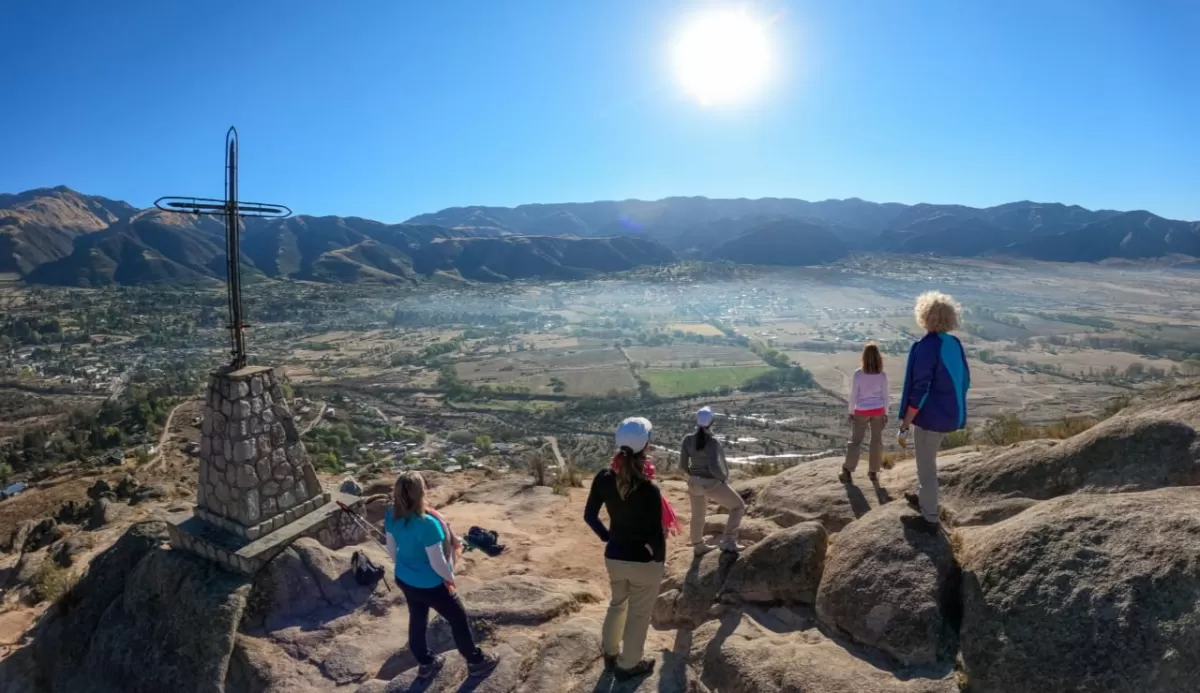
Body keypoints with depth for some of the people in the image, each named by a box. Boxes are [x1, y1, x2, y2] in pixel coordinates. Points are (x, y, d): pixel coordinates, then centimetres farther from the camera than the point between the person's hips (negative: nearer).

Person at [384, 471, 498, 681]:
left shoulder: (391, 516, -13)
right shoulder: (427, 523, -36)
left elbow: (391, 548, 3)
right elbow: (437, 563, -27)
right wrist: (450, 577, -7)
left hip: (404, 580, 7)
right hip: (429, 585, -7)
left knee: (417, 620, 26)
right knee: (458, 619, 15)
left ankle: (426, 664, 47)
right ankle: (476, 662, 34)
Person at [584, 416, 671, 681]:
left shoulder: (603, 478, -13)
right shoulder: (649, 490, -29)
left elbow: (589, 516, -1)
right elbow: (656, 535, -22)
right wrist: (660, 559, -3)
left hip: (613, 557, 5)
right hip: (644, 561, -5)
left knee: (617, 604, 30)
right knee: (639, 615, 18)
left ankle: (611, 654, 48)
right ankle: (628, 665, 37)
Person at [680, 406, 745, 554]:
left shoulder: (688, 439, -7)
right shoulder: (712, 441, -23)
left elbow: (683, 464, -2)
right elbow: (714, 467, -29)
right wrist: (724, 477, -9)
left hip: (694, 483, 6)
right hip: (712, 484, -6)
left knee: (697, 515, 26)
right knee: (738, 507, 13)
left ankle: (698, 546, 43)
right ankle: (728, 542, 6)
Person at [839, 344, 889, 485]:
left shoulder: (858, 374, -16)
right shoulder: (882, 375, -10)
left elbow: (853, 395, -10)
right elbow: (885, 396, -4)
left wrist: (851, 411, 1)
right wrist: (886, 413, 8)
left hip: (861, 411, -1)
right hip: (878, 411, 1)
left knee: (855, 440, 10)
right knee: (877, 441, 13)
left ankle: (847, 471, 12)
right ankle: (873, 472, 19)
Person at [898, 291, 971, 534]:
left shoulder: (925, 347, -23)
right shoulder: (955, 344, 2)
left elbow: (919, 389, -23)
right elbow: (964, 380, 11)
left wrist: (905, 421, -15)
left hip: (931, 415, -8)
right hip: (950, 413, 8)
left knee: (926, 466, 6)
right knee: (927, 460, 27)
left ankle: (929, 519, 17)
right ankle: (922, 498, 45)